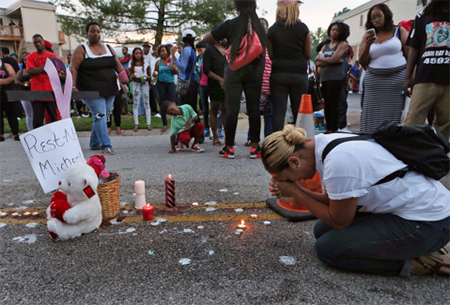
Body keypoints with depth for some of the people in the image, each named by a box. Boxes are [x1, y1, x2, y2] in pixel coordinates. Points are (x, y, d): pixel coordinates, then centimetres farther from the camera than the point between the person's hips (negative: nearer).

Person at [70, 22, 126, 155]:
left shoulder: (108, 48, 15)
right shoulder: (81, 49, 0)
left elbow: (118, 65, 10)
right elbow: (73, 68, -7)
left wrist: (124, 77, -10)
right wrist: (74, 86, -18)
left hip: (110, 89, 5)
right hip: (92, 91, -5)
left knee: (103, 116, 10)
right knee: (100, 116, -13)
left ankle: (94, 143, 25)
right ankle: (106, 146, -13)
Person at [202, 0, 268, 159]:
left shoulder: (230, 25, -1)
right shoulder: (259, 26, 9)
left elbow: (206, 39, 3)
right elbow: (264, 49, 11)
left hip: (234, 70, -2)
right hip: (254, 70, 3)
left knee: (232, 108, -2)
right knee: (254, 109, 4)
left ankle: (229, 147, 2)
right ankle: (255, 147, 7)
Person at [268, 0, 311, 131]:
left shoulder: (273, 29, 1)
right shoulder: (303, 28, -2)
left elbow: (271, 55, 4)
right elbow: (308, 54, 4)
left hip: (278, 74, 1)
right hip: (299, 74, -1)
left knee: (278, 111, 2)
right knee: (299, 111, 7)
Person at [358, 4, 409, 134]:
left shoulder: (399, 31, 10)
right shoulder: (368, 36, 14)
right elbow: (362, 62, 9)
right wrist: (367, 45, -6)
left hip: (398, 79, -1)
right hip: (374, 81, 2)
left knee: (395, 116, -4)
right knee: (373, 118, -2)